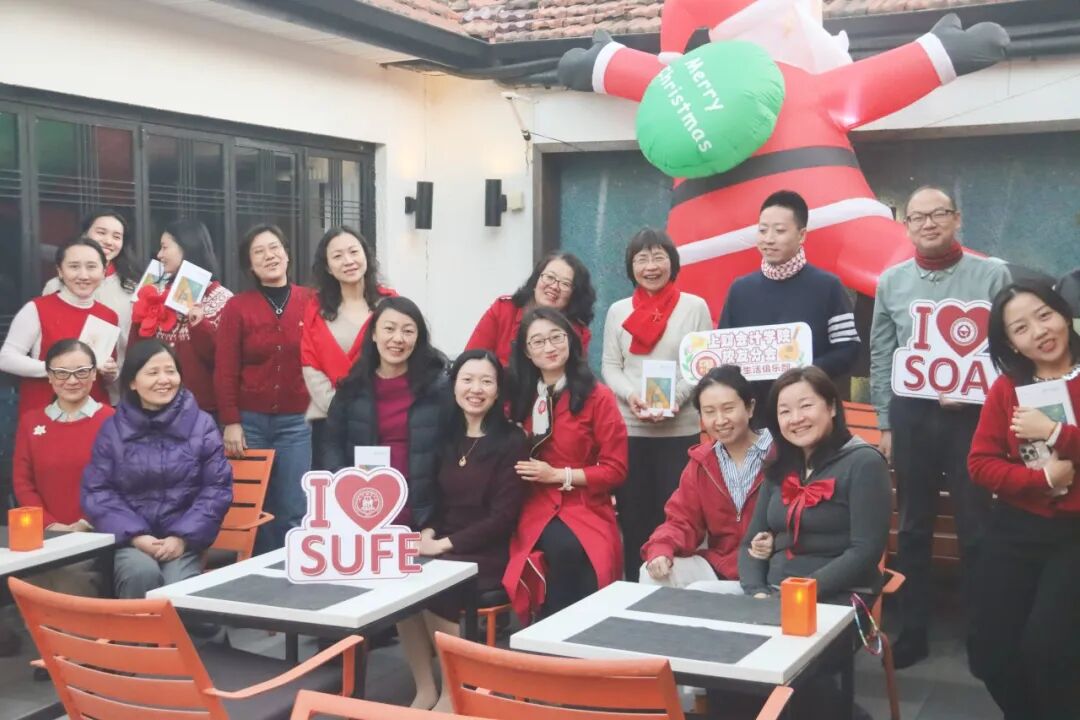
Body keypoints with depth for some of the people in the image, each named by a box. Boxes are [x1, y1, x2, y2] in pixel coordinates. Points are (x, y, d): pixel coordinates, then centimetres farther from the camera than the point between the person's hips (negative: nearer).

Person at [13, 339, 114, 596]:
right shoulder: (30, 422, 13)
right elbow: (21, 481, 9)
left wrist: (90, 523, -14)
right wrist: (49, 524, -6)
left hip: (97, 534, -3)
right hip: (45, 534, 3)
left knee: (72, 577, -29)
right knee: (37, 579, -25)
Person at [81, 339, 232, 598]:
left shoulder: (201, 424, 3)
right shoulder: (112, 429, 5)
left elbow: (217, 488, 1)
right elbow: (97, 492, 1)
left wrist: (183, 537, -10)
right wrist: (135, 536, -12)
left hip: (182, 539, 0)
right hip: (131, 539, 0)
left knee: (179, 588, -28)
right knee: (142, 573, -30)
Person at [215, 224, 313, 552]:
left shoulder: (311, 302, 4)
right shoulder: (237, 306, 2)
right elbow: (225, 370, -1)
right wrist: (230, 422, -6)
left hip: (295, 422, 1)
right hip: (249, 420, 0)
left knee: (293, 511, 0)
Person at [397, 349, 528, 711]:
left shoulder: (511, 441, -6)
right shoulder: (448, 436, 11)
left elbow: (503, 516, -12)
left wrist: (445, 544, -16)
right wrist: (428, 532, -7)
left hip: (489, 555, -5)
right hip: (443, 545, 5)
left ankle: (454, 693, -8)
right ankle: (424, 689, -8)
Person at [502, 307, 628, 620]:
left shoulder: (598, 397, -2)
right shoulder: (519, 397, 11)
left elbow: (615, 469, -4)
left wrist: (558, 475, -12)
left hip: (586, 509, -2)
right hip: (536, 508, 2)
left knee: (575, 551, -35)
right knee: (565, 549, -32)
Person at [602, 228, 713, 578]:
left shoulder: (694, 306, 3)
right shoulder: (618, 311, 10)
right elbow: (610, 367, 7)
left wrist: (677, 397, -16)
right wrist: (630, 395, -13)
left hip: (681, 429, -2)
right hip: (629, 428, 2)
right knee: (634, 515, 6)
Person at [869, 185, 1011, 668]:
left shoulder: (991, 275, -2)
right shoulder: (891, 282, 6)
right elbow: (880, 358, 8)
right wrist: (885, 424, 5)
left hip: (971, 415, -2)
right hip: (911, 415, 3)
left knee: (975, 528, 3)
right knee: (914, 527, 10)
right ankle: (913, 631, 20)